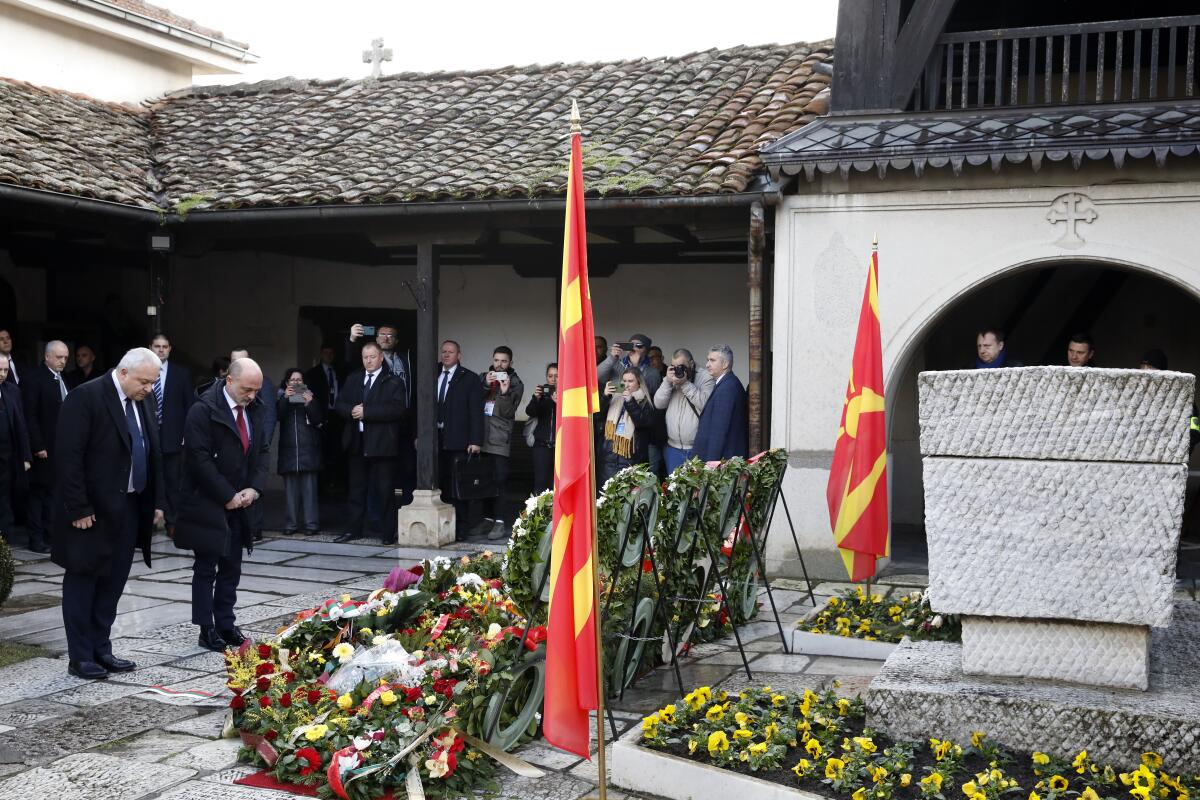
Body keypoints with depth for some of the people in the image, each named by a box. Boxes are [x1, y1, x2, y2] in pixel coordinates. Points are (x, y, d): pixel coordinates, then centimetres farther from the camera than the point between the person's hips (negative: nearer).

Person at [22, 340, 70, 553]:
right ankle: (36, 539, 7)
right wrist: (38, 446, -17)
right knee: (39, 493, 2)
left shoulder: (62, 380, 13)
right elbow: (30, 415, -14)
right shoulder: (34, 378, -9)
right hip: (44, 448, -6)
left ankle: (50, 534, 15)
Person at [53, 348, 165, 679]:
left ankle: (101, 650, 22)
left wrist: (157, 501, 8)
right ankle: (80, 657, 13)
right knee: (82, 582, 5)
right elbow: (68, 456, -17)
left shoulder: (144, 400, 8)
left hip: (129, 509, 7)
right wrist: (79, 509, -19)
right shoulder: (85, 397, -14)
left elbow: (153, 453, 14)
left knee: (113, 584, 12)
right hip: (92, 512, -7)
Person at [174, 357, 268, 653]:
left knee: (231, 569, 10)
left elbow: (263, 450, 11)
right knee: (206, 568, 2)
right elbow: (200, 459, -19)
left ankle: (226, 624, 18)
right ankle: (206, 629, 9)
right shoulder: (203, 410, -15)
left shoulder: (256, 409, 5)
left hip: (239, 504, 6)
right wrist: (228, 496, -16)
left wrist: (254, 488, -3)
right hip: (207, 504, -6)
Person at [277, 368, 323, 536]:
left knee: (309, 486, -5)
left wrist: (310, 403, -13)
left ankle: (311, 523, -4)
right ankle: (291, 523, 3)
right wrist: (285, 398, -16)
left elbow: (318, 420, 2)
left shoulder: (310, 396, 11)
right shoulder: (282, 399, 13)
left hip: (308, 448, -1)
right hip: (288, 448, 1)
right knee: (290, 487, 0)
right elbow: (277, 416, -5)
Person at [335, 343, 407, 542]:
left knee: (385, 490, -2)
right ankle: (353, 529, 16)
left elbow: (397, 409, -15)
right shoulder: (353, 380, 16)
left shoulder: (393, 382, -1)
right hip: (357, 443, 5)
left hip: (382, 444, -5)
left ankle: (387, 531, 5)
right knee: (357, 488, 10)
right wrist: (352, 411, -11)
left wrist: (366, 412, -17)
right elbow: (340, 404, 12)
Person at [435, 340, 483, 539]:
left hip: (458, 441, -3)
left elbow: (476, 411, -3)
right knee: (439, 485, 1)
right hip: (436, 439, 3)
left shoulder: (469, 378, 3)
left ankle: (461, 528, 5)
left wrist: (476, 441, -10)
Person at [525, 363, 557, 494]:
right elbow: (530, 412, -2)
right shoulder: (542, 391, 9)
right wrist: (536, 398, -20)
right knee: (540, 482, -7)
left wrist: (559, 402, -24)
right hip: (542, 444, 2)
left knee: (556, 483, -6)